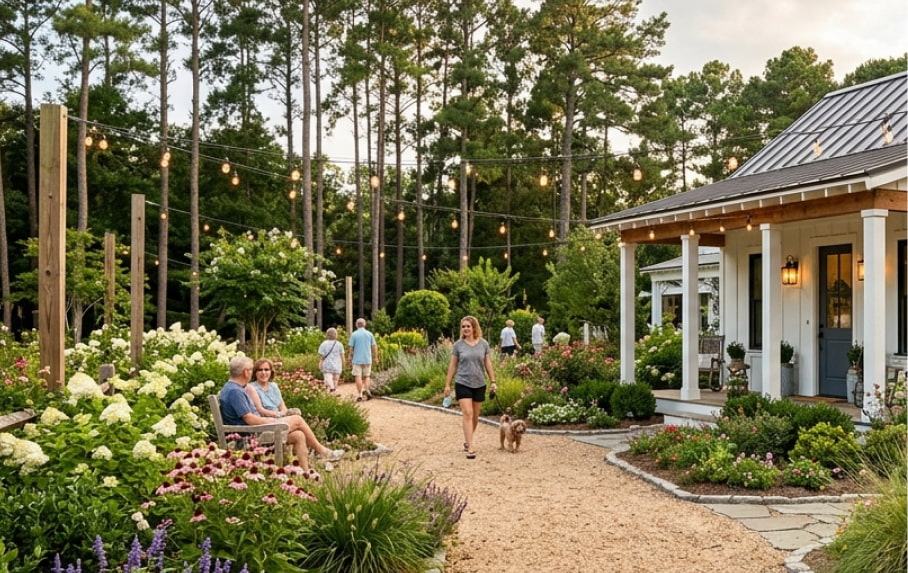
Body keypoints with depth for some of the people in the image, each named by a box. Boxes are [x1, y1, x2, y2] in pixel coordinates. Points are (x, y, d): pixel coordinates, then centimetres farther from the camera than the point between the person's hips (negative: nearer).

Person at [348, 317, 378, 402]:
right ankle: (366, 390, -9)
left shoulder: (354, 334, -3)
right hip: (367, 359, 2)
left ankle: (359, 395, -1)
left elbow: (351, 348, -3)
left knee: (358, 377, 2)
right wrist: (375, 357, 13)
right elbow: (374, 346, 3)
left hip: (357, 359, -2)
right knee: (367, 376, 13)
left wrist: (350, 360, 5)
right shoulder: (369, 334, 3)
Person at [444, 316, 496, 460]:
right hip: (462, 384, -2)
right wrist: (447, 384, 2)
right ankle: (470, 448, -14)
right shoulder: (458, 345, -2)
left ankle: (467, 441, 30)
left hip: (479, 384, 2)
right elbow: (452, 366, 3)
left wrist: (493, 381, 1)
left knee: (475, 416, 10)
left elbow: (488, 364, 6)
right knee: (468, 414, -12)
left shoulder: (483, 344, 1)